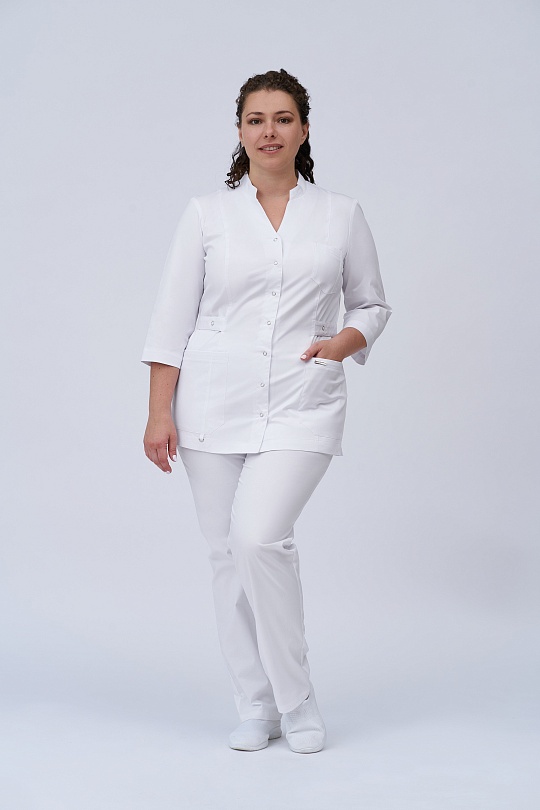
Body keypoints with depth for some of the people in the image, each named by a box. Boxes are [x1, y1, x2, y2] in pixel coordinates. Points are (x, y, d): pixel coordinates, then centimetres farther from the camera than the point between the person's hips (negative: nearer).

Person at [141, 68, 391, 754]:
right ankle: (256, 706, 17)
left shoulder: (341, 215, 7)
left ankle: (296, 699, -2)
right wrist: (160, 412, -2)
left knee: (260, 537, -19)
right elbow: (172, 320, 4)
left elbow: (372, 304, 16)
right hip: (215, 403, 2)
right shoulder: (206, 214, 5)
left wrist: (346, 340, -6)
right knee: (227, 553, 4)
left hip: (302, 405, -2)